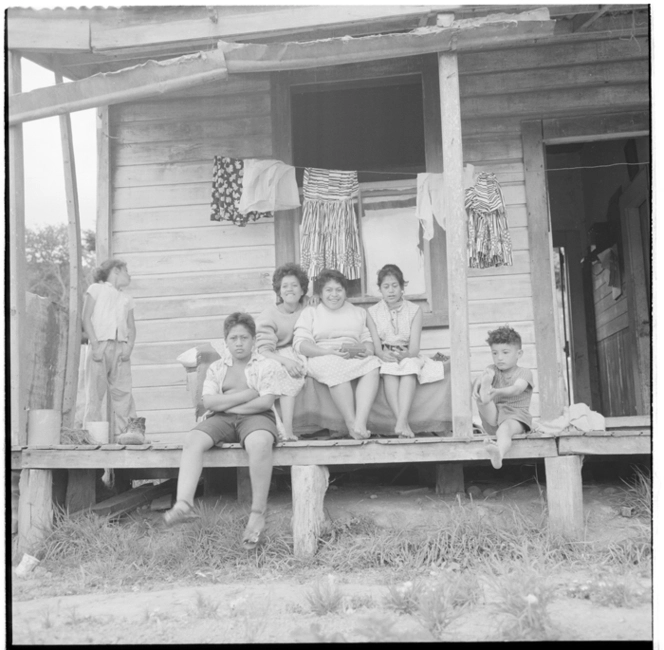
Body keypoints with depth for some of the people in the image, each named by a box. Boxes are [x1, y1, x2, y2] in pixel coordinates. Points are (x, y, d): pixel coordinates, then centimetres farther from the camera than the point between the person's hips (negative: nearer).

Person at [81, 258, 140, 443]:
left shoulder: (126, 299, 23)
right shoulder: (96, 289, 9)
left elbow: (131, 326, 16)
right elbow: (86, 318, 0)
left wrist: (129, 345, -4)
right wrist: (95, 345, -11)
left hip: (120, 348, 4)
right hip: (100, 344, -4)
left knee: (123, 391, -3)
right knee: (95, 391, -4)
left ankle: (127, 431, -5)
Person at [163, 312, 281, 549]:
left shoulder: (267, 365, 8)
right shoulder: (216, 368, 18)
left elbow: (265, 402, -7)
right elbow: (209, 402, 2)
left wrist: (226, 404, -3)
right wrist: (246, 395, -4)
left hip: (255, 417, -3)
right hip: (221, 420, 4)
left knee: (259, 443, -38)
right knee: (192, 441, -27)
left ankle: (258, 513, -30)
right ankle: (184, 503, -39)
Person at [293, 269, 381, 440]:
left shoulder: (358, 312, 27)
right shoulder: (310, 312, 17)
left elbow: (368, 341, 15)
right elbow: (300, 343, 1)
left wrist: (363, 350, -12)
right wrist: (330, 351, -15)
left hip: (355, 359, 3)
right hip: (322, 359, -2)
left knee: (373, 364, -32)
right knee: (336, 367, -39)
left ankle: (360, 423, -46)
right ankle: (351, 424, -41)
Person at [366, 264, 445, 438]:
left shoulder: (414, 311, 2)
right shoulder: (373, 312, 5)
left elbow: (414, 348, -8)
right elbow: (377, 347, -5)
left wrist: (404, 354, -32)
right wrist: (384, 355, -30)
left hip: (409, 357, 0)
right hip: (385, 358, 0)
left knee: (410, 366, -35)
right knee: (389, 370, -35)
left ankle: (401, 422, -51)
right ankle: (403, 424, -48)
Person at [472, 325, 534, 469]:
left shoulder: (524, 373, 6)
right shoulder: (492, 369, 18)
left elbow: (516, 389, -18)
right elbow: (481, 377, -6)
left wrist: (497, 392, -40)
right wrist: (477, 385, -34)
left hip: (516, 414, -4)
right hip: (493, 418, 4)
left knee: (504, 429, -41)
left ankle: (498, 455, -69)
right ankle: (484, 394, -49)